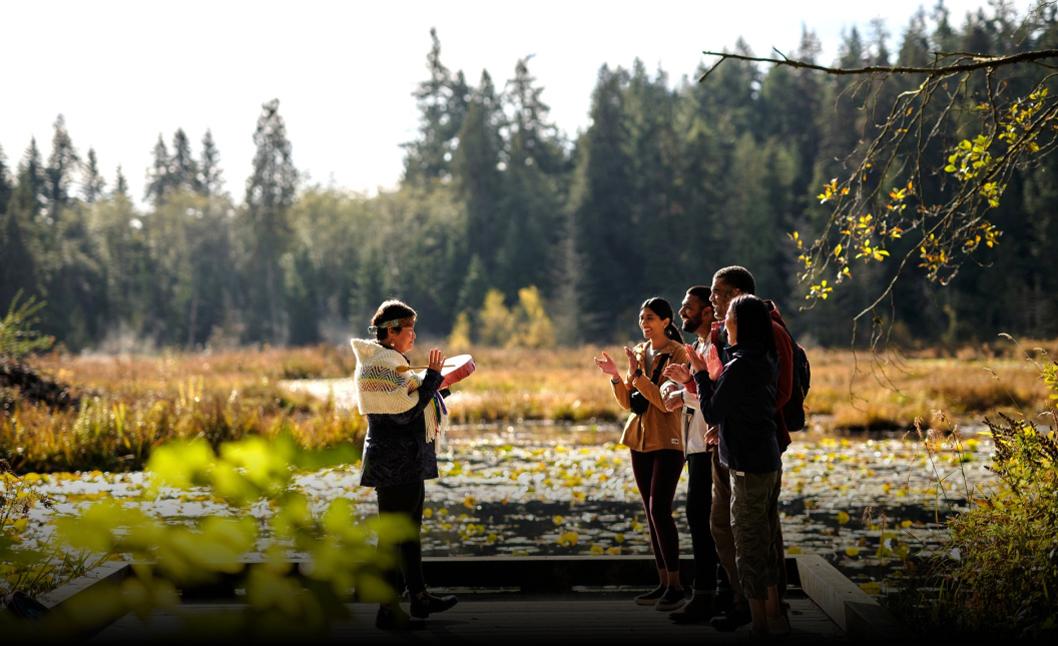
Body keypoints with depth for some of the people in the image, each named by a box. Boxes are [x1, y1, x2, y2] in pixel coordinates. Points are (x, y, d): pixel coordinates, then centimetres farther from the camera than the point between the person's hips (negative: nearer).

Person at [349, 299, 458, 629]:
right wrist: (432, 375, -16)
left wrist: (432, 382, 13)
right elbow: (408, 410, -22)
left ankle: (419, 596, 28)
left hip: (405, 462, 11)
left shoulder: (389, 361, 16)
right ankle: (388, 608, -1)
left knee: (410, 529, 17)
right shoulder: (382, 364, -18)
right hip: (396, 463, -11)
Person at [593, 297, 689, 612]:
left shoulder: (678, 354, -9)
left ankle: (675, 584, -7)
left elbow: (667, 402, -17)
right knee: (651, 513, 7)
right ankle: (663, 583, 12)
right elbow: (628, 402, 12)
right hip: (640, 440, 7)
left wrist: (637, 374, -22)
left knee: (660, 510, -13)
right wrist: (616, 378, -4)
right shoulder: (639, 352, 12)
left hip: (667, 442, -7)